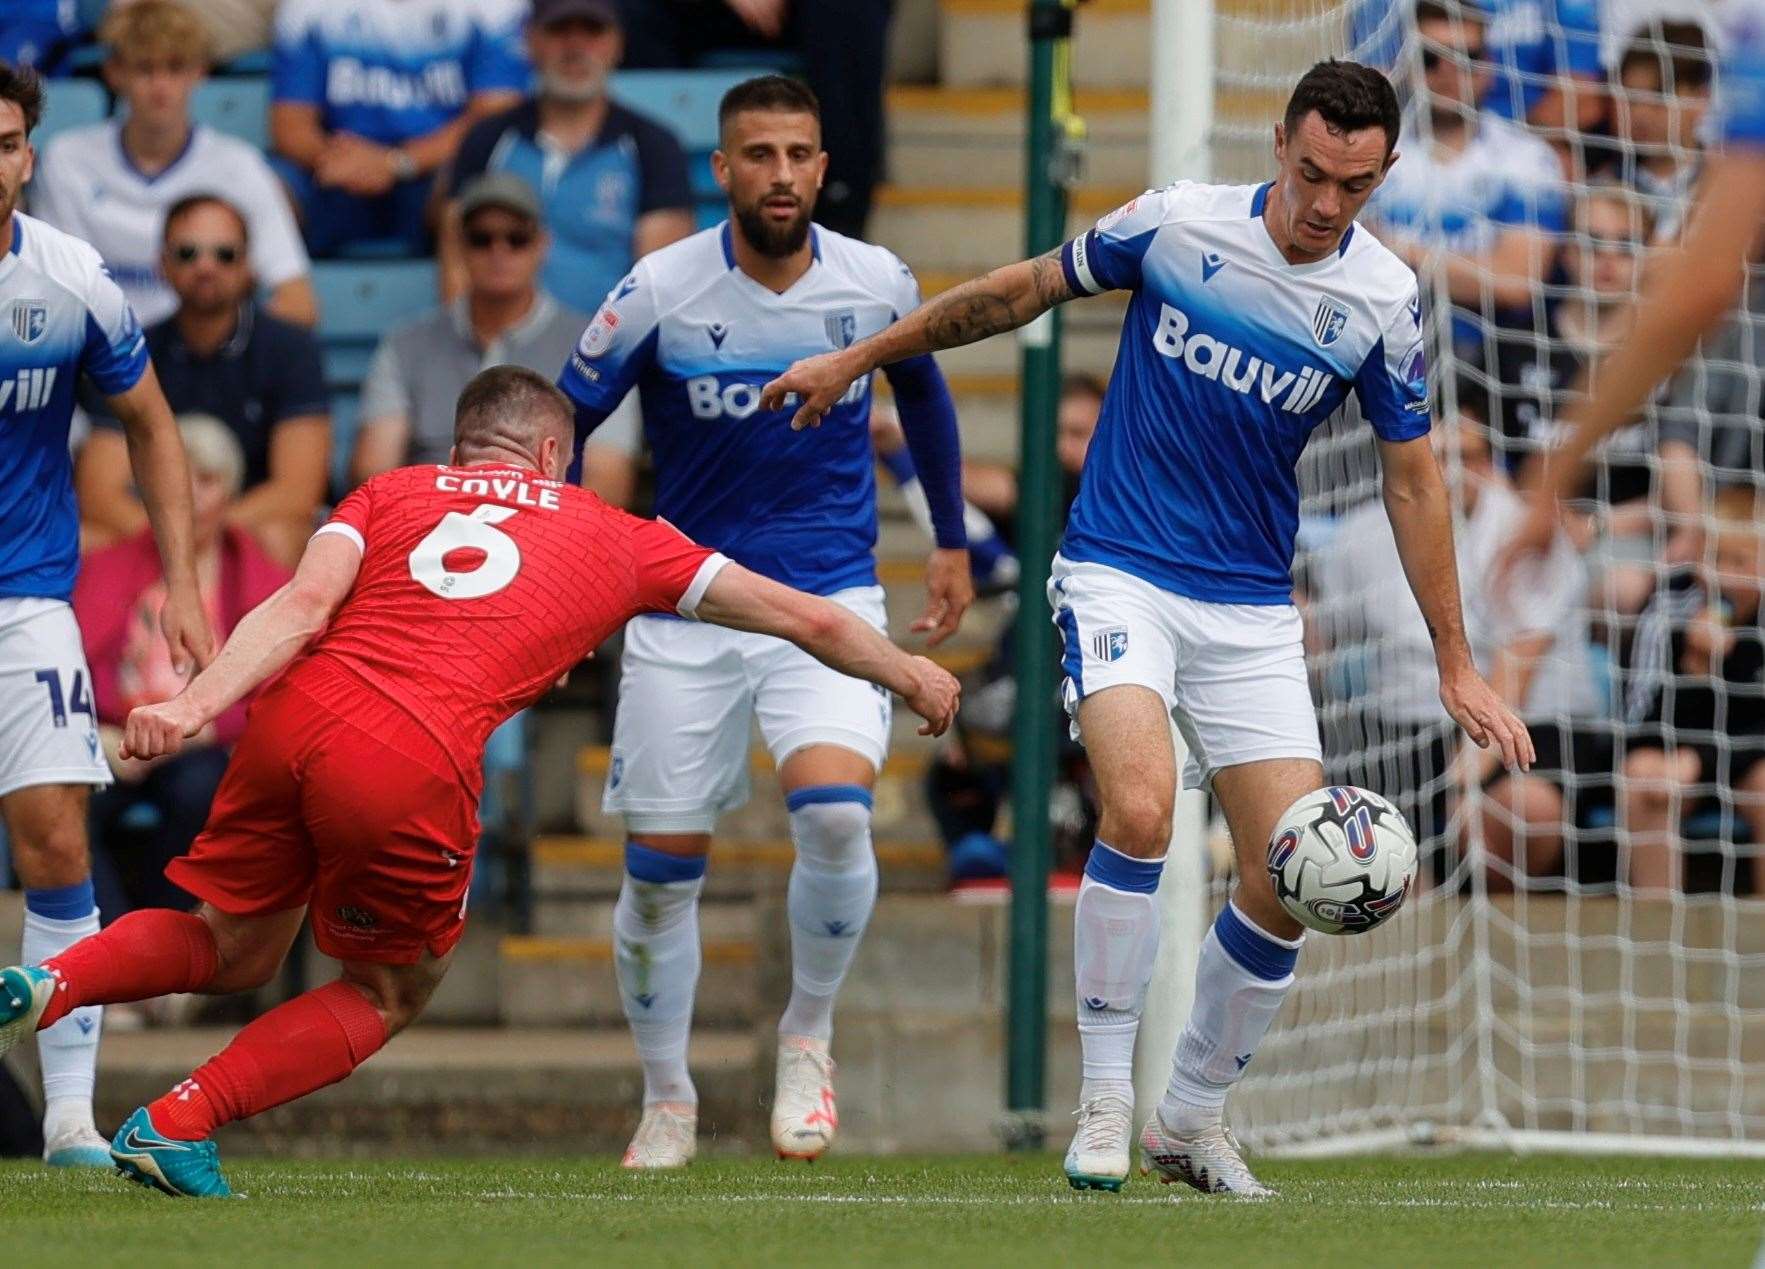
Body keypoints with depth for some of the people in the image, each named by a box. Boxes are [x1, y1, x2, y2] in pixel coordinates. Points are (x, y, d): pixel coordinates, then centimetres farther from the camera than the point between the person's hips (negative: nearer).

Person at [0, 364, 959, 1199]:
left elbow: (304, 605, 4)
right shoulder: (614, 539, 24)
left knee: (231, 951, 25)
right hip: (418, 767, -3)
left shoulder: (391, 494, 24)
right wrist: (907, 677, 47)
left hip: (296, 716, 3)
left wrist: (195, 705, -8)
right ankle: (178, 1123, 5)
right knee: (388, 994, 21)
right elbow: (801, 618, 32)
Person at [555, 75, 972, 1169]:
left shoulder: (878, 285, -5)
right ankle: (667, 1103, 22)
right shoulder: (661, 291, -11)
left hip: (830, 596, 0)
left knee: (835, 810, -24)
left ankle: (809, 1037, 0)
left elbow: (923, 392, 17)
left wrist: (953, 541, 23)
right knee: (661, 867, 1)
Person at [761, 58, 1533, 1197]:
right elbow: (1027, 289, 7)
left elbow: (1412, 479, 6)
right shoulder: (1178, 224, -8)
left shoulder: (1384, 301, -4)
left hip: (1252, 611, 3)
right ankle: (1105, 1104, -15)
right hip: (1119, 576, -3)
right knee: (1141, 808, -27)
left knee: (1288, 880, -5)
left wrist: (1456, 666, 7)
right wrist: (859, 358, 13)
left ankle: (1195, 1120, 17)